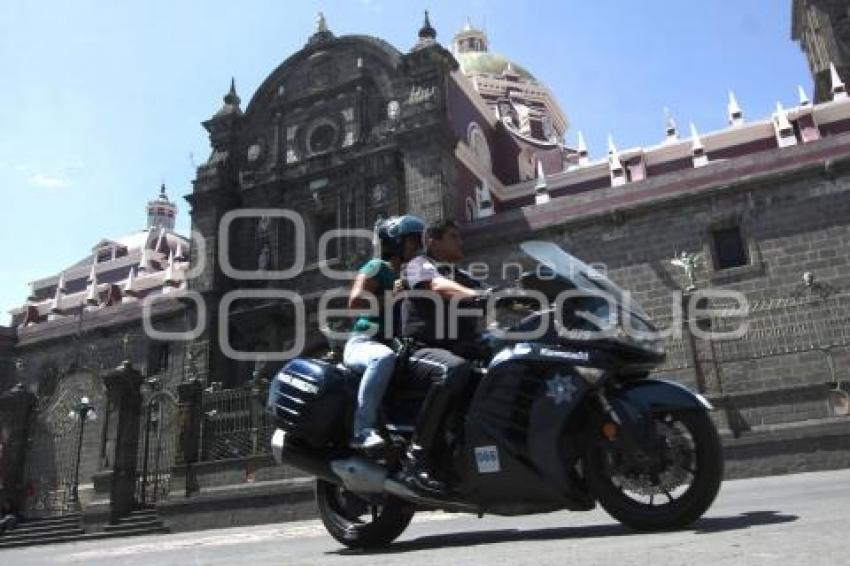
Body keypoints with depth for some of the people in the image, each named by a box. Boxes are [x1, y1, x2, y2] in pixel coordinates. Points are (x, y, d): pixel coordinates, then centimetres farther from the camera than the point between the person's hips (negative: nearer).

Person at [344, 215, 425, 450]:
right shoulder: (377, 267, 0)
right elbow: (355, 301, -14)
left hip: (399, 344, 7)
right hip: (362, 344, -7)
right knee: (384, 357, -41)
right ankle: (363, 430, -38)